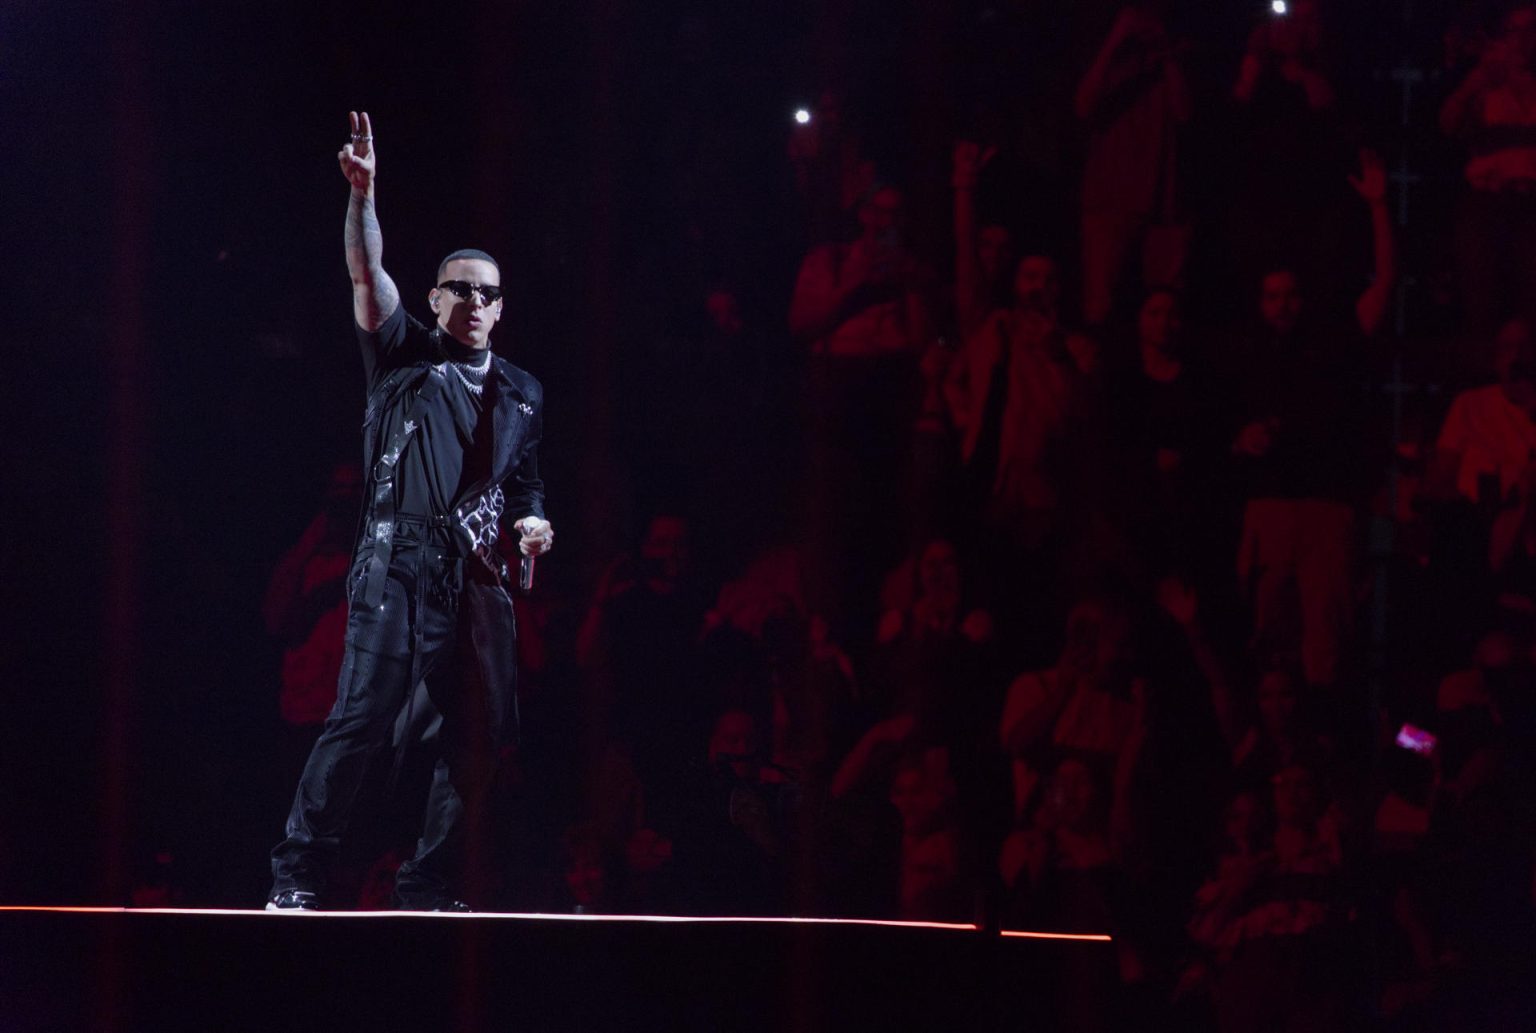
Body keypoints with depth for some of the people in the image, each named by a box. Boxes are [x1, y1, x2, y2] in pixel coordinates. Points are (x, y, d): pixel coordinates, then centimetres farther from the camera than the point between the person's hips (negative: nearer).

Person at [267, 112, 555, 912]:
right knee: (363, 716, -15)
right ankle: (296, 876, -12)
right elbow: (367, 274, -5)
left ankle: (428, 889, 7)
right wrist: (362, 194, -18)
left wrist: (532, 520, 5)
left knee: (479, 734, -1)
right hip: (399, 567, -5)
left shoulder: (520, 394, 21)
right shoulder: (404, 356, 9)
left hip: (478, 578, 5)